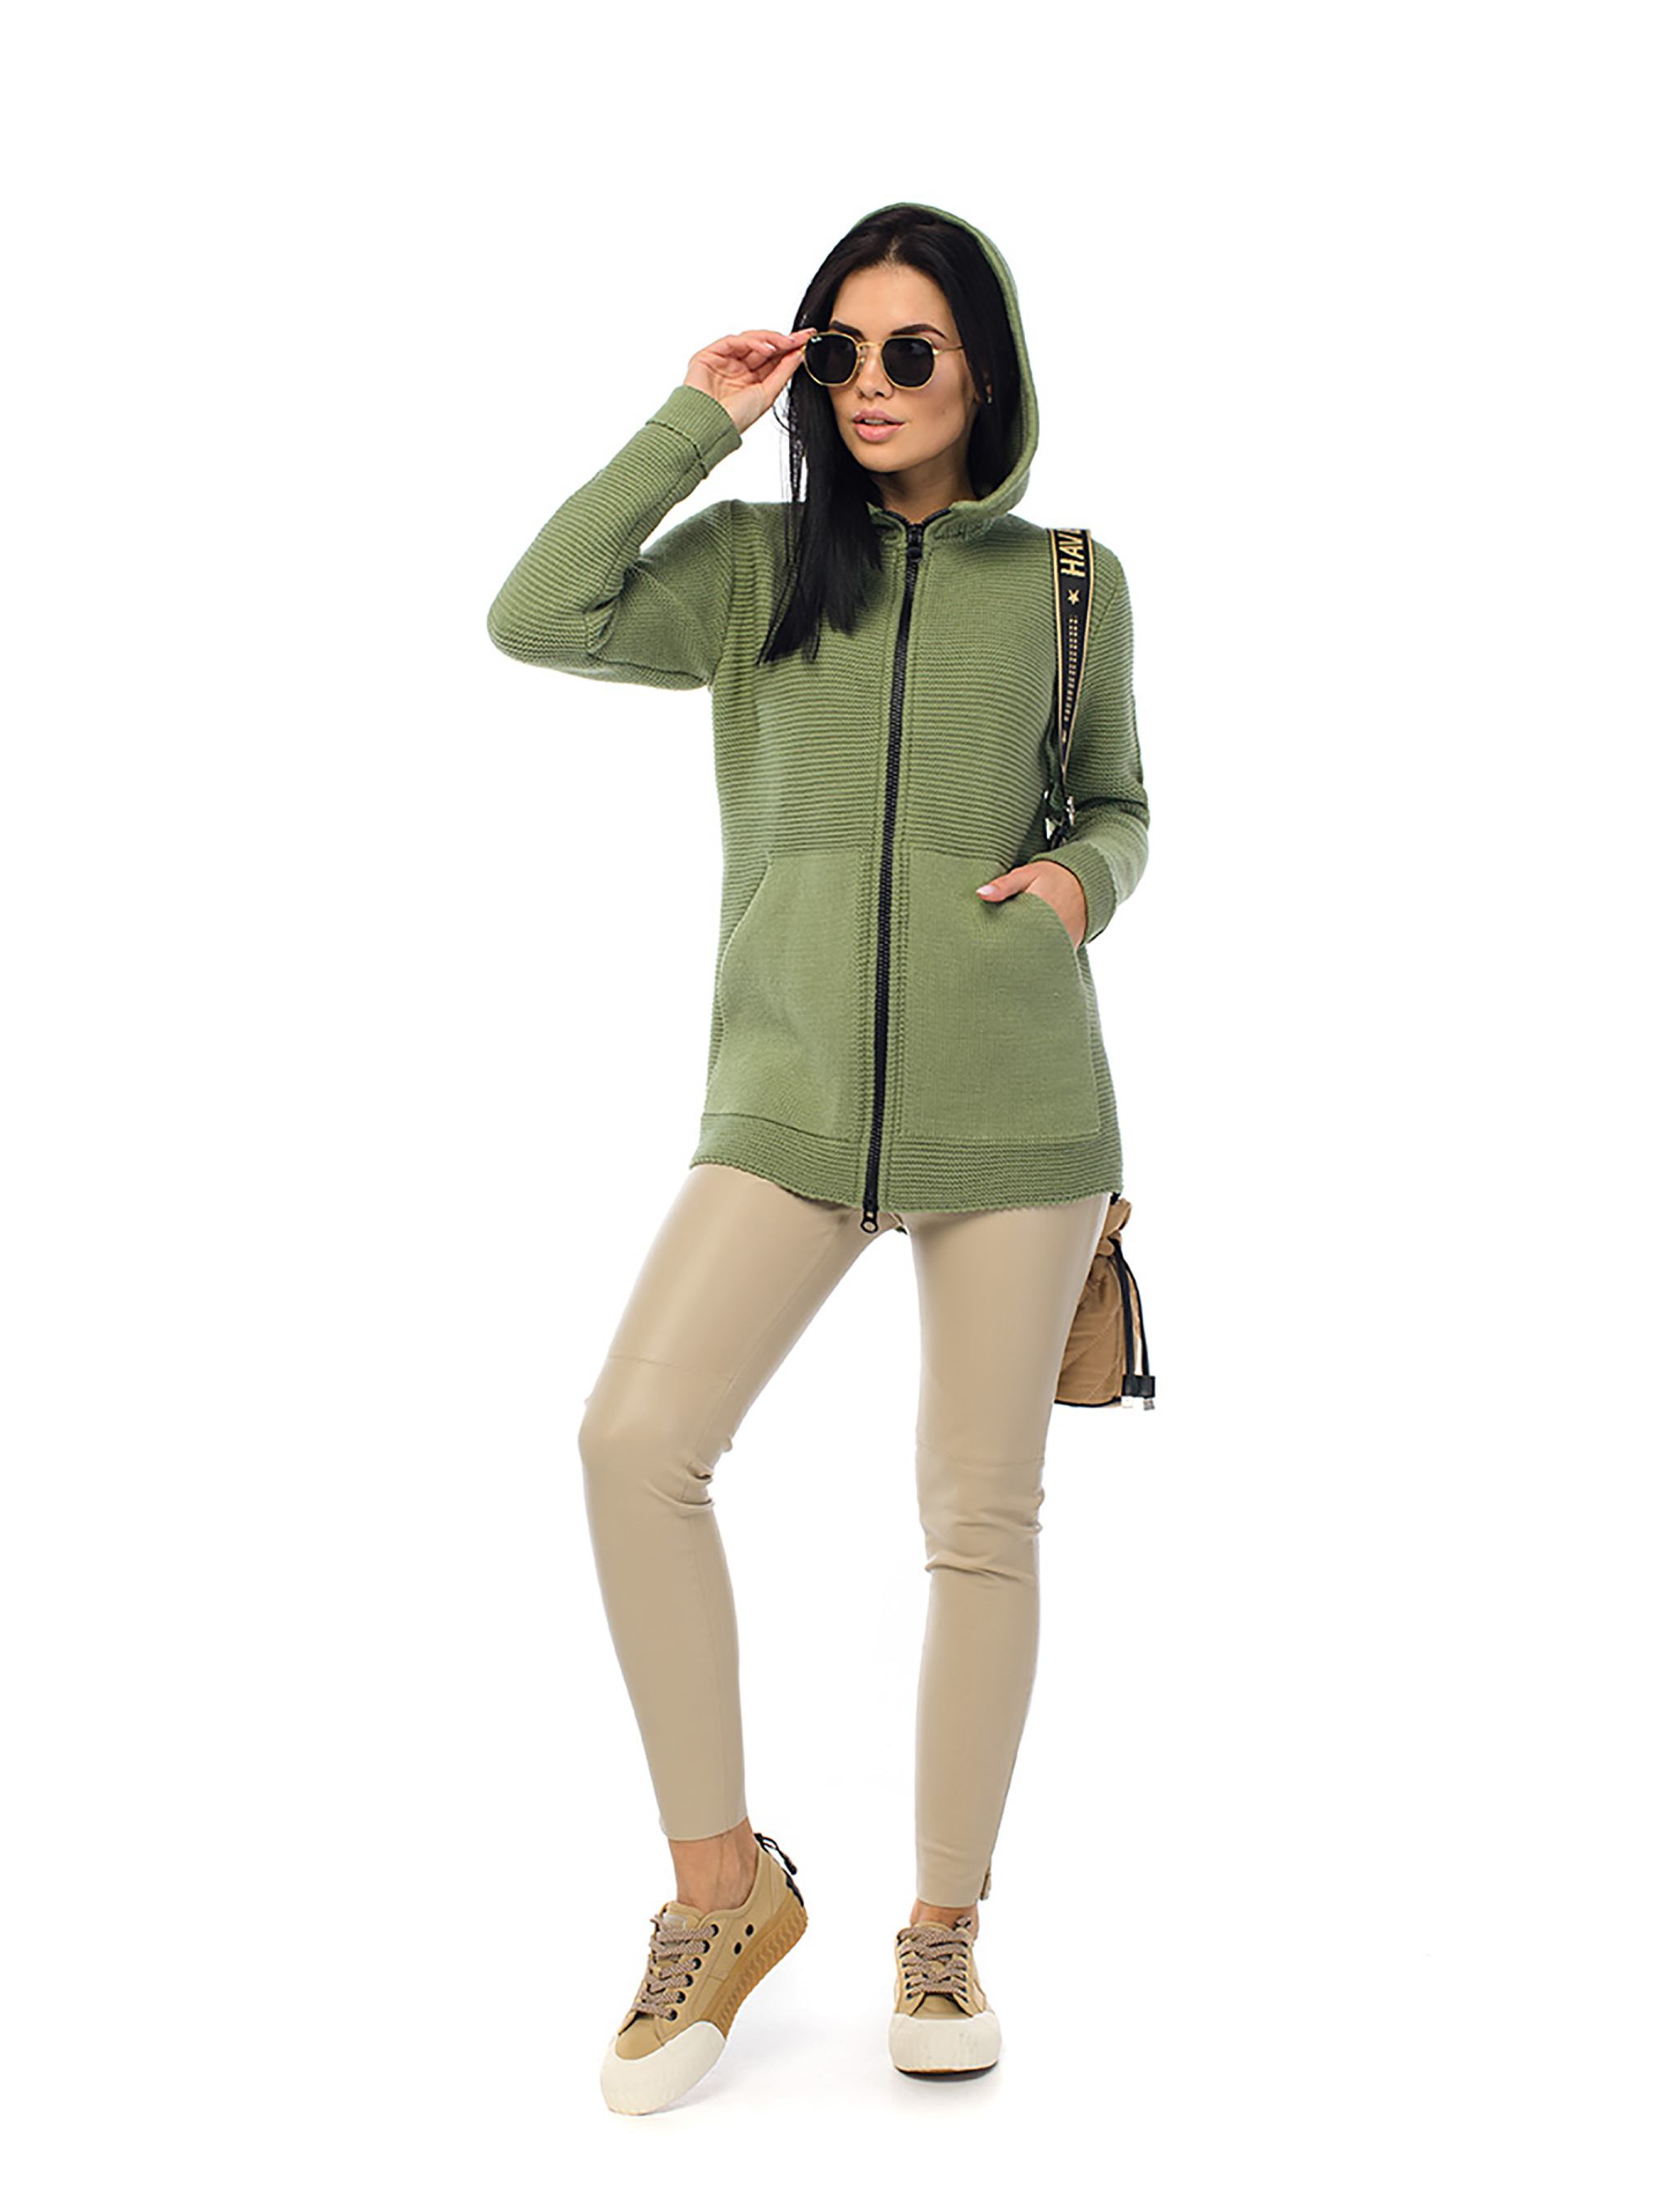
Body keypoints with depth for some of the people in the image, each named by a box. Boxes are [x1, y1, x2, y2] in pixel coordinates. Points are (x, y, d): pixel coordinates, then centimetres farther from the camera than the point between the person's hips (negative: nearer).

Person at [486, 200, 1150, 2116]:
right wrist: (695, 423, -3)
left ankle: (944, 1924, 20)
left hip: (1013, 1100, 0)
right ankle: (724, 1884, 1)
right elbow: (538, 618, -8)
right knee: (635, 1438, -17)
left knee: (981, 1515, 3)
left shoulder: (1066, 580, 9)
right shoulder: (753, 562, 8)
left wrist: (1081, 876, -3)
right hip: (791, 1093, 0)